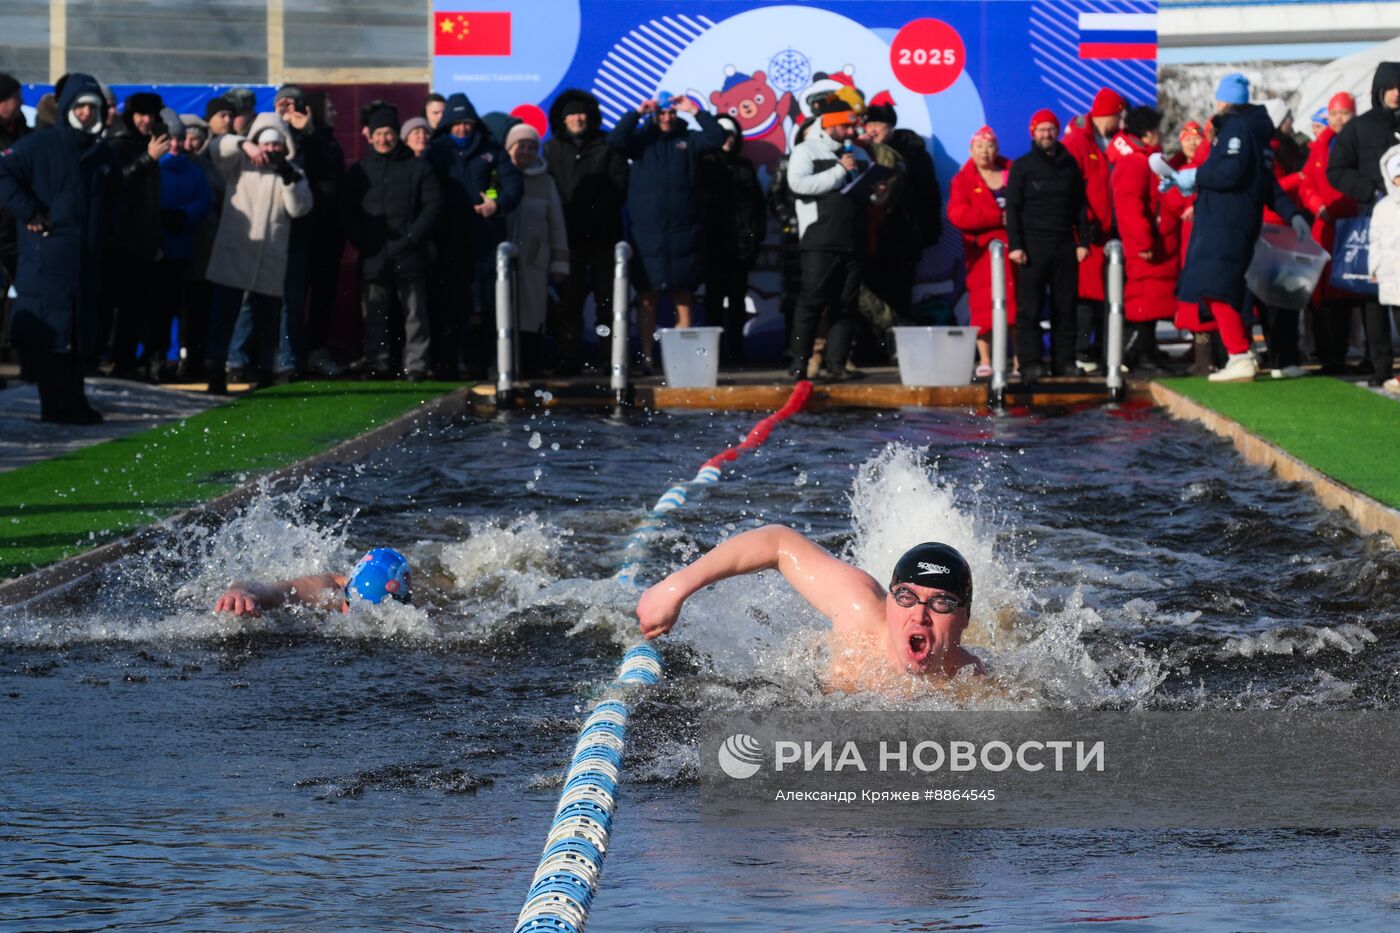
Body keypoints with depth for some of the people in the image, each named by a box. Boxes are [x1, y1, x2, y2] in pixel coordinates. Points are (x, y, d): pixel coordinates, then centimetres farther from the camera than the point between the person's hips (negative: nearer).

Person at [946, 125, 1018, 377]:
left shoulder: (1012, 173, 10)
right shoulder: (963, 180, 3)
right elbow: (957, 215, -9)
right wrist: (998, 218, -13)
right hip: (982, 250, -2)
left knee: (1017, 303, 0)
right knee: (983, 305, -5)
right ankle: (984, 361, -1)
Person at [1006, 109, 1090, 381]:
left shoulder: (1069, 164, 12)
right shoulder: (1022, 166, 3)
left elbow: (1080, 205, 15)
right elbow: (1012, 208, 1)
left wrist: (1083, 241, 7)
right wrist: (1015, 245, -8)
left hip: (1065, 246, 3)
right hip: (1033, 245, -3)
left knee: (1065, 307, 4)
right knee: (1029, 308, -5)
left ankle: (1065, 359, 9)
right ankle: (1029, 363, -4)